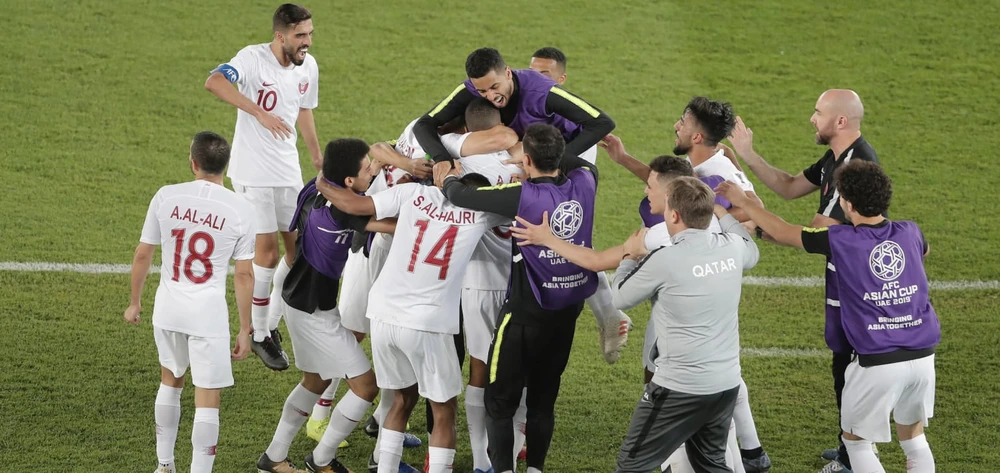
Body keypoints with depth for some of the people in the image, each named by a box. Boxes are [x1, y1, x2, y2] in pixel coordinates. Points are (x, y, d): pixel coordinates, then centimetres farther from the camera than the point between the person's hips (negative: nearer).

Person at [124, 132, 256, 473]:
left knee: (170, 381, 25)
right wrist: (245, 330, 3)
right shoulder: (240, 209, -9)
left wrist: (135, 302, 17)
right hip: (209, 313, -3)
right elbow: (244, 274, -5)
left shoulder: (166, 197, -5)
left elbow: (143, 255, 2)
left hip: (168, 308, 3)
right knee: (208, 400, 3)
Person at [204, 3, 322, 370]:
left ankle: (272, 323, 24)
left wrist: (318, 158, 24)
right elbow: (214, 82, -37)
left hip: (288, 171, 6)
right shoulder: (254, 59, -18)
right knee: (267, 249, -5)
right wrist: (260, 113, -43)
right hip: (253, 171, -6)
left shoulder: (308, 67, 3)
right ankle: (260, 334, 10)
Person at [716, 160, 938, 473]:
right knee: (914, 439, 21)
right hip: (922, 356, 4)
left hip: (877, 364, -4)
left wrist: (741, 201, 18)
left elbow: (781, 232, 4)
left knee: (856, 440, 16)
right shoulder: (909, 234, 3)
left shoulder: (839, 241, -9)